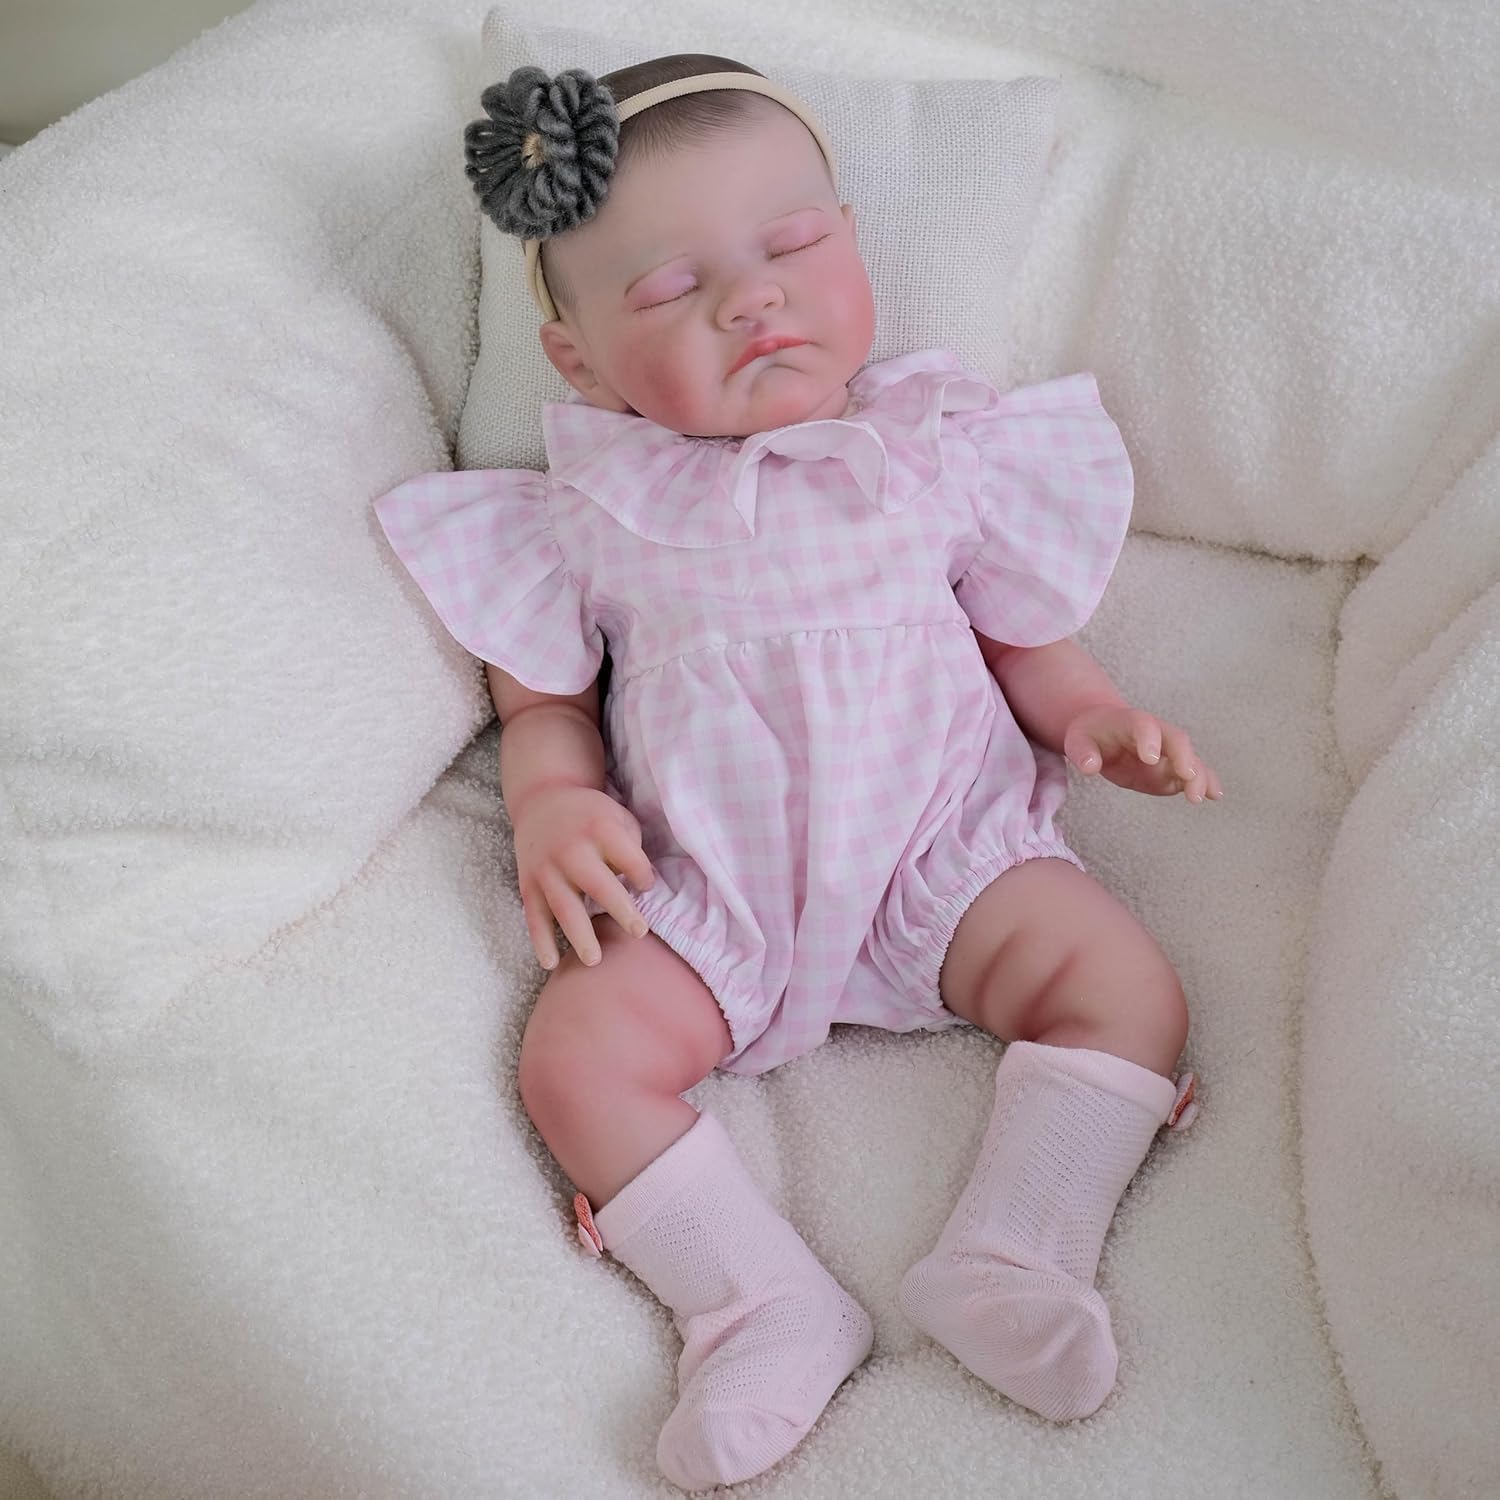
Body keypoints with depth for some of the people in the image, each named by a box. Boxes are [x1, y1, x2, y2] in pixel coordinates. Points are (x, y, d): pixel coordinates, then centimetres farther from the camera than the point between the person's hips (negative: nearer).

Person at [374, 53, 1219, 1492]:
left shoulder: (940, 442, 3)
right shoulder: (587, 512, 1)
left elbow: (1017, 630, 12)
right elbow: (545, 704, 8)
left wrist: (1091, 714, -7)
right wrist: (551, 811, -13)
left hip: (945, 845, 1)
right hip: (703, 887, 0)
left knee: (1126, 982, -18)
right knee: (575, 1054, -20)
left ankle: (1009, 1253, -16)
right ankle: (768, 1305, -15)